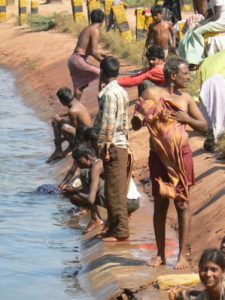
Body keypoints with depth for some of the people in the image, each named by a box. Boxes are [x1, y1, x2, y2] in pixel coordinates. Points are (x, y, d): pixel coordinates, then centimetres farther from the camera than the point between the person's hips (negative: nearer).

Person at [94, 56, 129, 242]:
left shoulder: (109, 93, -14)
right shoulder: (122, 92, 15)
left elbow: (108, 123, -19)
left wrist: (104, 146, -18)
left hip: (113, 145, -10)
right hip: (121, 144, 10)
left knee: (114, 191, -6)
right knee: (117, 191, 14)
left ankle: (120, 230, -5)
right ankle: (116, 227, 20)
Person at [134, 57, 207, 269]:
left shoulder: (186, 98, 6)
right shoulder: (152, 94, -3)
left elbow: (203, 126, 9)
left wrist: (186, 118, -6)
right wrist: (148, 113, -18)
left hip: (181, 156, 1)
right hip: (159, 156, -1)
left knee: (182, 203, 1)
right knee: (160, 205, 6)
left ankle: (182, 254, 5)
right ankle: (160, 254, 15)